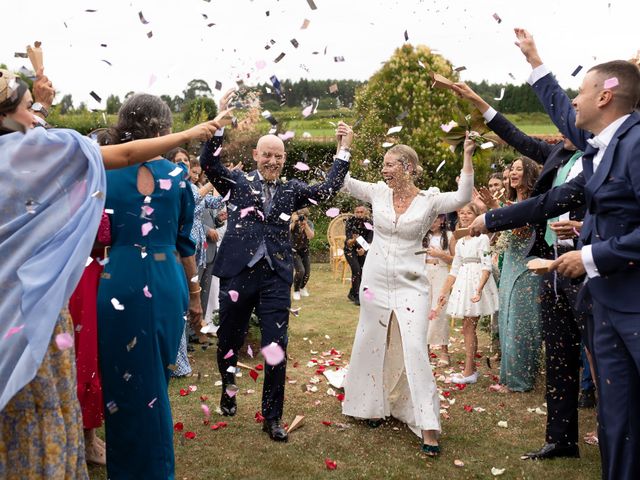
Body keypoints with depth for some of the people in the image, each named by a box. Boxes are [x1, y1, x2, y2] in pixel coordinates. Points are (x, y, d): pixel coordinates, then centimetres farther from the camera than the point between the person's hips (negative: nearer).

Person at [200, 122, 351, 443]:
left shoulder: (291, 190, 13)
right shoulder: (238, 182, 7)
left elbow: (328, 189, 9)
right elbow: (208, 162, -6)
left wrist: (344, 150, 5)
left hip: (276, 277, 1)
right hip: (237, 272, -1)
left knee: (276, 348, 0)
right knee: (229, 340, 15)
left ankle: (272, 416, 14)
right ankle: (228, 389, 43)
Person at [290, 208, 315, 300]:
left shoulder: (309, 223, -12)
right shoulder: (293, 222, -18)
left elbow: (311, 236, -27)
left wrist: (305, 224, -37)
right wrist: (294, 222, -49)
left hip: (305, 250, 4)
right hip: (294, 250, -4)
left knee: (307, 272, 2)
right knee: (300, 270, -20)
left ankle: (302, 288, 34)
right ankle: (296, 291, 3)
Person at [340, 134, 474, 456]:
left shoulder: (429, 201, -6)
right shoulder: (379, 192, 1)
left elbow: (463, 198, -20)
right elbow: (342, 181, 2)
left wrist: (467, 157, -27)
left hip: (410, 285, -3)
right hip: (375, 281, 3)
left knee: (414, 350, -7)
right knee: (372, 345, 14)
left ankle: (427, 426, 0)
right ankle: (375, 404, 36)